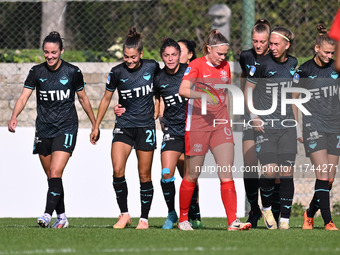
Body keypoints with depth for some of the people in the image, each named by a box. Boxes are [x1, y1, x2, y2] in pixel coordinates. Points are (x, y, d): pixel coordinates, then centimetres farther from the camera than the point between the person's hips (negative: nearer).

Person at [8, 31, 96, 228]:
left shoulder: (73, 72, -4)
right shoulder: (36, 72, 0)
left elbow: (83, 98, 8)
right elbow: (24, 97, -7)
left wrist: (95, 124, 13)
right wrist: (14, 116, -25)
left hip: (66, 129, -3)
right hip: (43, 130, 3)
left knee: (55, 174, -17)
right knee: (51, 177, 9)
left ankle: (48, 214, -22)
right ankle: (62, 217, 20)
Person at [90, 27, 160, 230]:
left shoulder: (152, 67, -5)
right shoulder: (117, 72, -5)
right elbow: (106, 99, 8)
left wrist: (157, 109, 8)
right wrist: (96, 126, 11)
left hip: (146, 126, 0)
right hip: (124, 125, 0)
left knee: (144, 175, 2)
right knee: (118, 170, -15)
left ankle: (144, 218, 13)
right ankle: (124, 214, -1)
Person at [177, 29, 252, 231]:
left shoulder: (225, 66, 10)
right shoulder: (196, 65, -7)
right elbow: (183, 90, -21)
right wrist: (203, 95, -36)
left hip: (220, 124, 4)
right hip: (197, 123, -4)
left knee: (227, 173, -7)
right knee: (192, 175, 4)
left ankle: (233, 221, -12)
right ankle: (183, 219, 20)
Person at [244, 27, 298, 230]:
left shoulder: (293, 64, 7)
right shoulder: (263, 63, -7)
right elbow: (248, 89, 2)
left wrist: (298, 120, 20)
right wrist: (254, 116, -8)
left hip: (288, 125, 4)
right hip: (265, 125, -3)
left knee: (287, 173, -2)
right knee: (270, 171, -13)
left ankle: (285, 220, 2)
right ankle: (266, 209, 14)